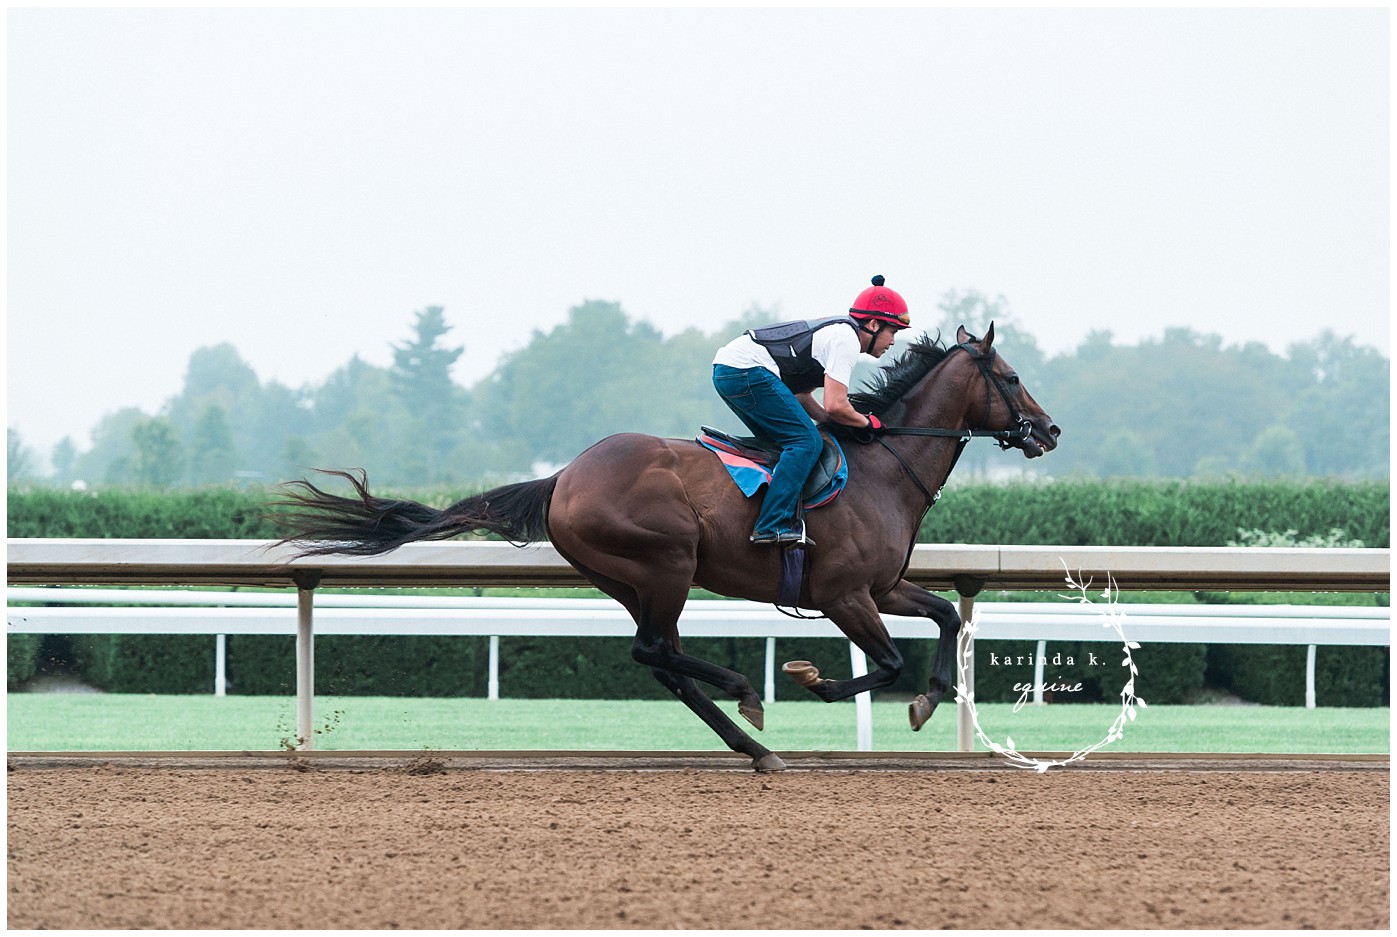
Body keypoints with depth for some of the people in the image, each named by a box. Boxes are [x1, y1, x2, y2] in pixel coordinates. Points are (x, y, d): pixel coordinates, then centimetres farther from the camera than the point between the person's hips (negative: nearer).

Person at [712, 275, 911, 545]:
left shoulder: (834, 332, 25)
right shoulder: (846, 340, -7)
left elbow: (800, 395, 27)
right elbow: (835, 405, -14)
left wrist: (830, 421, 16)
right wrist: (866, 422, 4)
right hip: (747, 372, -11)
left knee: (782, 441, 21)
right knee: (806, 442, -12)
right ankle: (773, 526, -21)